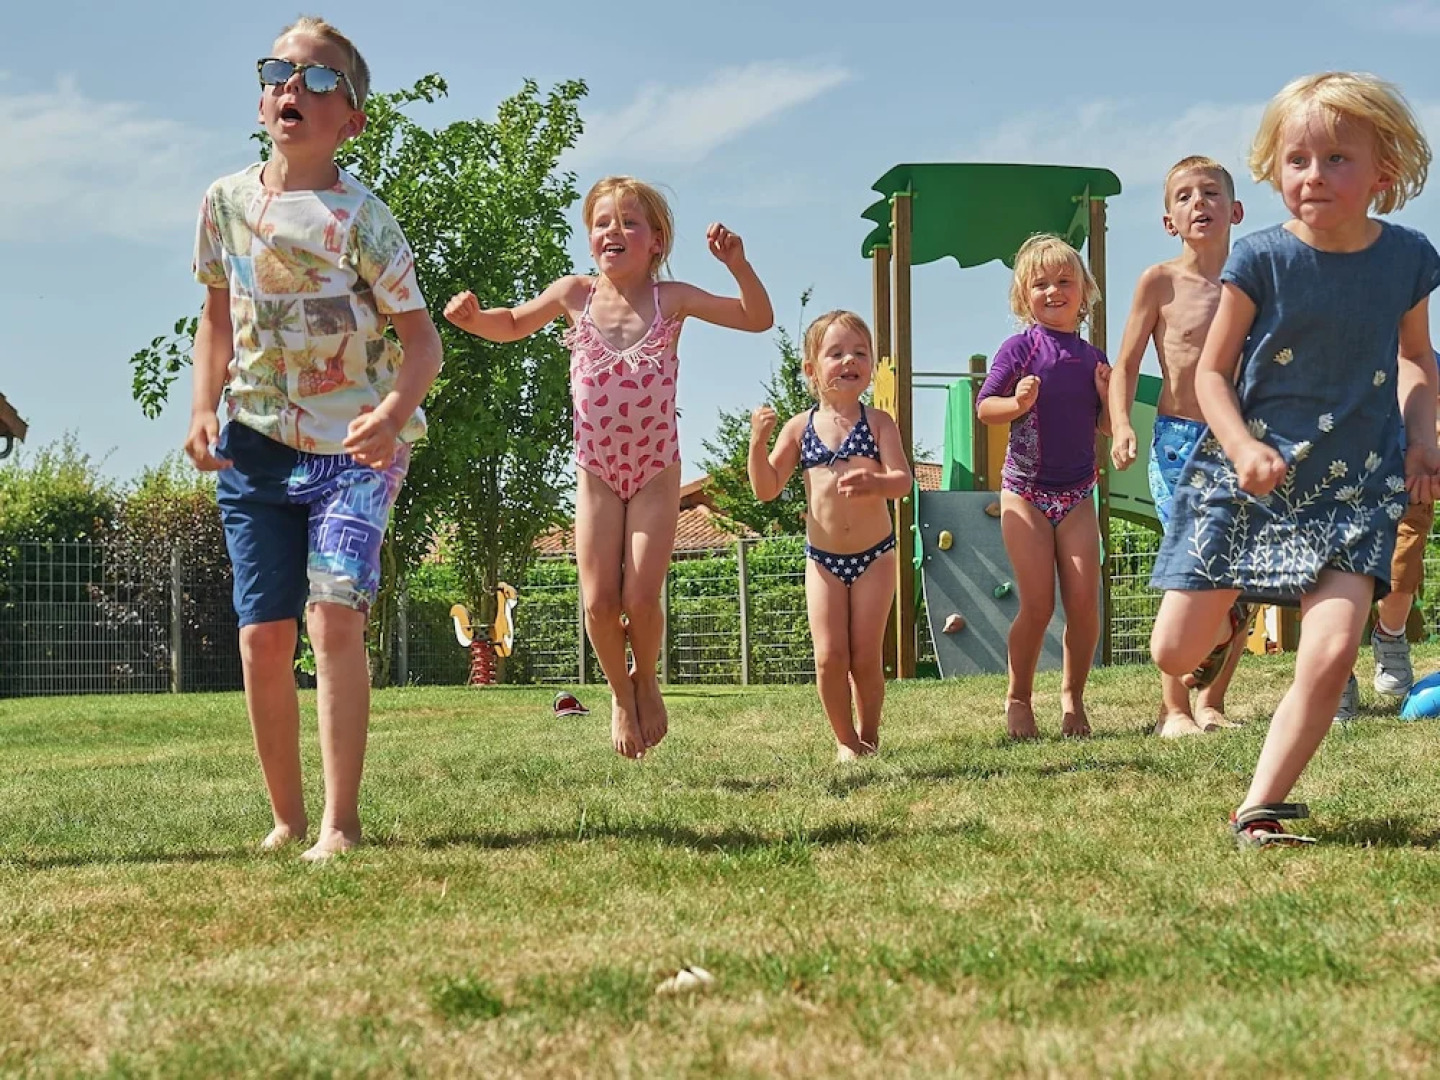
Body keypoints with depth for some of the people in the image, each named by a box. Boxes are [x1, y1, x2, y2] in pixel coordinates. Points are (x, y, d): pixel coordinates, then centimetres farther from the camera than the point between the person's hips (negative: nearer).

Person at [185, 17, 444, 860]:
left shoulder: (360, 220, -11)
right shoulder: (227, 203, 3)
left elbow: (423, 339, -10)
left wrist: (393, 415, -29)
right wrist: (205, 408, 1)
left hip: (352, 448, -4)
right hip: (257, 443, 4)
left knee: (334, 615, -19)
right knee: (264, 635, 2)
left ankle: (342, 824, -16)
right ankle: (287, 818, 17)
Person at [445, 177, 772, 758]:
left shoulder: (672, 299, -5)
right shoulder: (575, 294, -1)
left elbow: (758, 319, -4)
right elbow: (512, 325, 16)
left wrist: (737, 264, -20)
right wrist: (473, 317, -6)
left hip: (656, 474, -1)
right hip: (597, 474, 1)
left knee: (641, 598, -11)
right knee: (599, 602, -5)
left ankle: (647, 680, 20)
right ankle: (620, 694, 22)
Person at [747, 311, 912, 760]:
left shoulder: (877, 423, -4)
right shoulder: (799, 428, 1)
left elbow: (903, 480, -14)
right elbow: (766, 488, 2)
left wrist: (874, 483, -36)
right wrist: (757, 442, -14)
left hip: (874, 556, -1)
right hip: (823, 559, 1)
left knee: (866, 657, 1)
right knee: (830, 656, -4)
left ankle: (868, 736, 19)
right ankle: (845, 740, 12)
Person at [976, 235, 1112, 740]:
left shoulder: (1092, 358, 7)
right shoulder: (1020, 349, -5)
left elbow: (1107, 427, 10)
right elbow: (984, 407, -8)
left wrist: (1107, 396, -8)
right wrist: (1018, 402, -25)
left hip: (1077, 494, 3)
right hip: (1026, 492, -3)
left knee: (1084, 601, -4)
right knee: (1038, 604, -7)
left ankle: (1073, 695, 15)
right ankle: (1018, 699, 11)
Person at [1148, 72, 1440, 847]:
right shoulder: (1261, 260, -11)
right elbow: (1211, 372, -4)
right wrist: (1243, 448, -20)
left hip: (1352, 489, 1)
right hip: (1245, 479, -1)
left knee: (1332, 652, -18)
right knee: (1175, 653, 1)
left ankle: (1261, 806, -5)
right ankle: (1234, 613, 38)